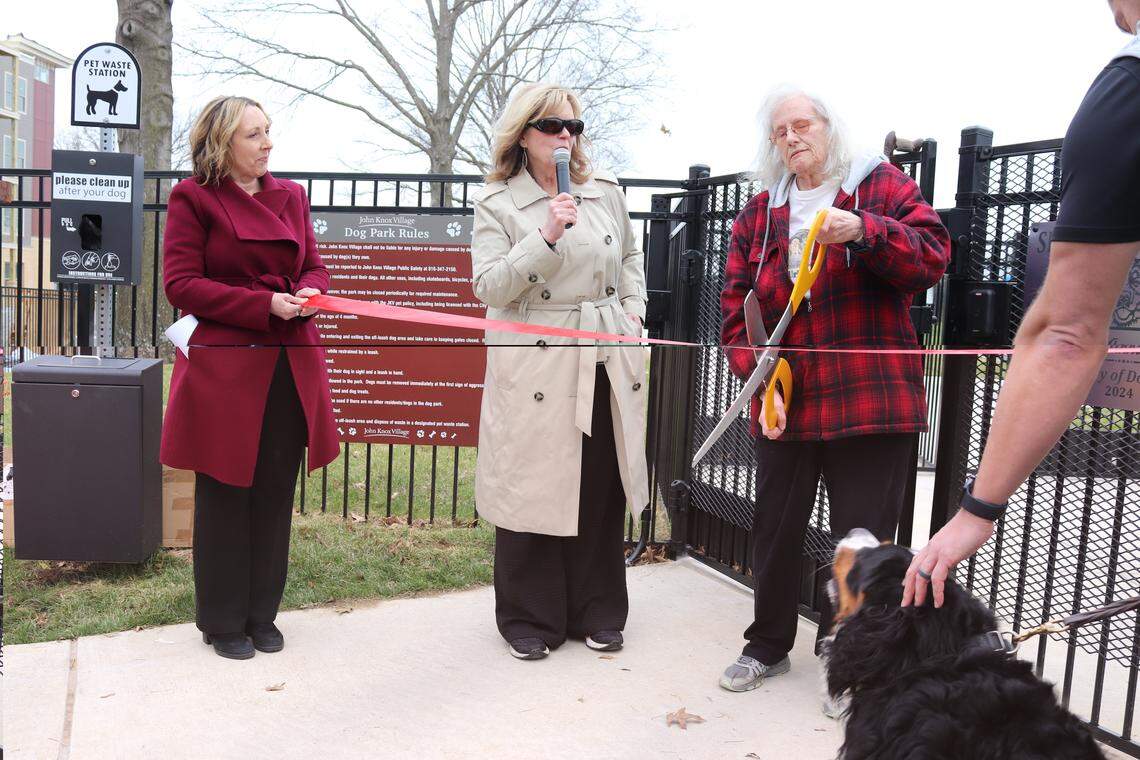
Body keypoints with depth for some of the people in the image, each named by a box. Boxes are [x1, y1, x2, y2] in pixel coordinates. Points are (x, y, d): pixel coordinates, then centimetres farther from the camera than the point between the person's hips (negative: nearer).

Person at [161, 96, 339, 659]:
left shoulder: (290, 196, 14)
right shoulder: (193, 198, -2)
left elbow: (314, 267, 18)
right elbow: (181, 284, -8)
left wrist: (309, 292, -7)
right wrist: (265, 305, -16)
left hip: (291, 368, 5)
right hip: (224, 368, -5)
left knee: (275, 496, 10)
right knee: (225, 496, 5)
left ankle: (262, 614, 25)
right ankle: (223, 621, 21)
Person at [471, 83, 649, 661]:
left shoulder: (607, 192, 11)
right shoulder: (497, 204, -1)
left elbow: (631, 256, 25)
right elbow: (488, 286, -11)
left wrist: (634, 307, 11)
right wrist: (546, 236, -20)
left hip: (607, 363, 4)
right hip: (536, 367, -4)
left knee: (601, 492, 10)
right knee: (534, 495, 2)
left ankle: (596, 613, 26)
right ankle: (529, 620, 20)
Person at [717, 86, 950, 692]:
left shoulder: (882, 186, 5)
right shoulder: (759, 215, 13)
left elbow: (932, 256, -7)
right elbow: (737, 306, 8)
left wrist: (863, 231, -23)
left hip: (871, 399, -3)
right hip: (785, 403, 3)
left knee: (863, 536, 3)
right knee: (775, 529, 12)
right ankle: (768, 646, 31)